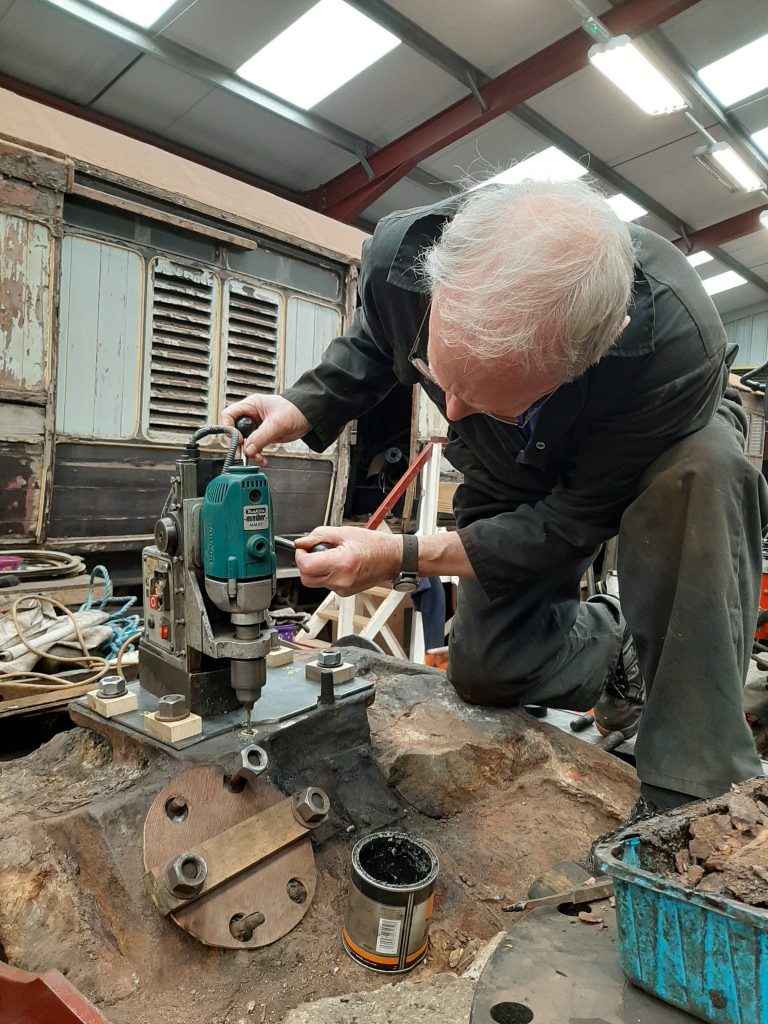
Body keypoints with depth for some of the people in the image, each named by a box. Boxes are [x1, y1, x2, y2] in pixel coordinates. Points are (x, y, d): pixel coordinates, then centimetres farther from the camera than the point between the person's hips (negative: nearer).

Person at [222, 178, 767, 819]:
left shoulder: (677, 347, -43)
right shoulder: (400, 253, -31)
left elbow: (576, 522, -30)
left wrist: (401, 558, -32)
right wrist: (302, 409, -25)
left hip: (661, 448, -2)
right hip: (517, 478, 3)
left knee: (704, 472, -40)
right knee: (482, 669, -7)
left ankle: (694, 790, -25)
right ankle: (621, 647, 22)